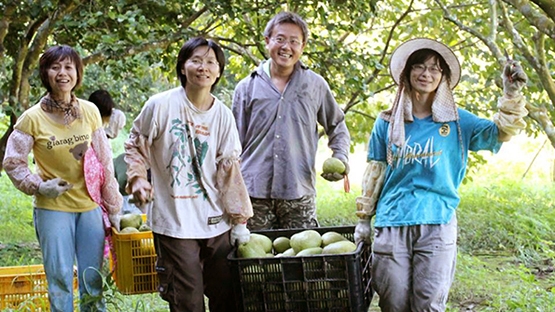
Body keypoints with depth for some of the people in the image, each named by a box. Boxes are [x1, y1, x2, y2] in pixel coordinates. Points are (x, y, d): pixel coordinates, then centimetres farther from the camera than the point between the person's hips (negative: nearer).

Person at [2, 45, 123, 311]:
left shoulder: (89, 111, 0)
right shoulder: (32, 118, -8)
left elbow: (104, 161, 6)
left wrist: (113, 205, 8)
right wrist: (40, 186, -15)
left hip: (90, 207, 3)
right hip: (52, 208, -2)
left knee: (93, 279, 10)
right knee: (59, 279, 3)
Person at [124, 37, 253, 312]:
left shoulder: (223, 115, 4)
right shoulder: (161, 105, -6)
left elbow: (229, 170, 6)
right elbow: (135, 145, 5)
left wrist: (239, 221, 6)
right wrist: (137, 178, -13)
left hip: (215, 222, 4)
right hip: (174, 222, -4)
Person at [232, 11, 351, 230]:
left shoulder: (315, 85, 11)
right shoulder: (247, 87, 10)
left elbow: (337, 127, 22)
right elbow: (234, 145, 12)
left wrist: (340, 157, 4)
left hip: (299, 195, 0)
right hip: (254, 193, 0)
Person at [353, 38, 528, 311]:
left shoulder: (456, 121, 6)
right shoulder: (388, 123, 8)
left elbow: (500, 132, -6)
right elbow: (374, 174, 12)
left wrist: (511, 94, -21)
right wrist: (364, 219, 12)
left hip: (437, 223, -1)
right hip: (391, 224, 1)